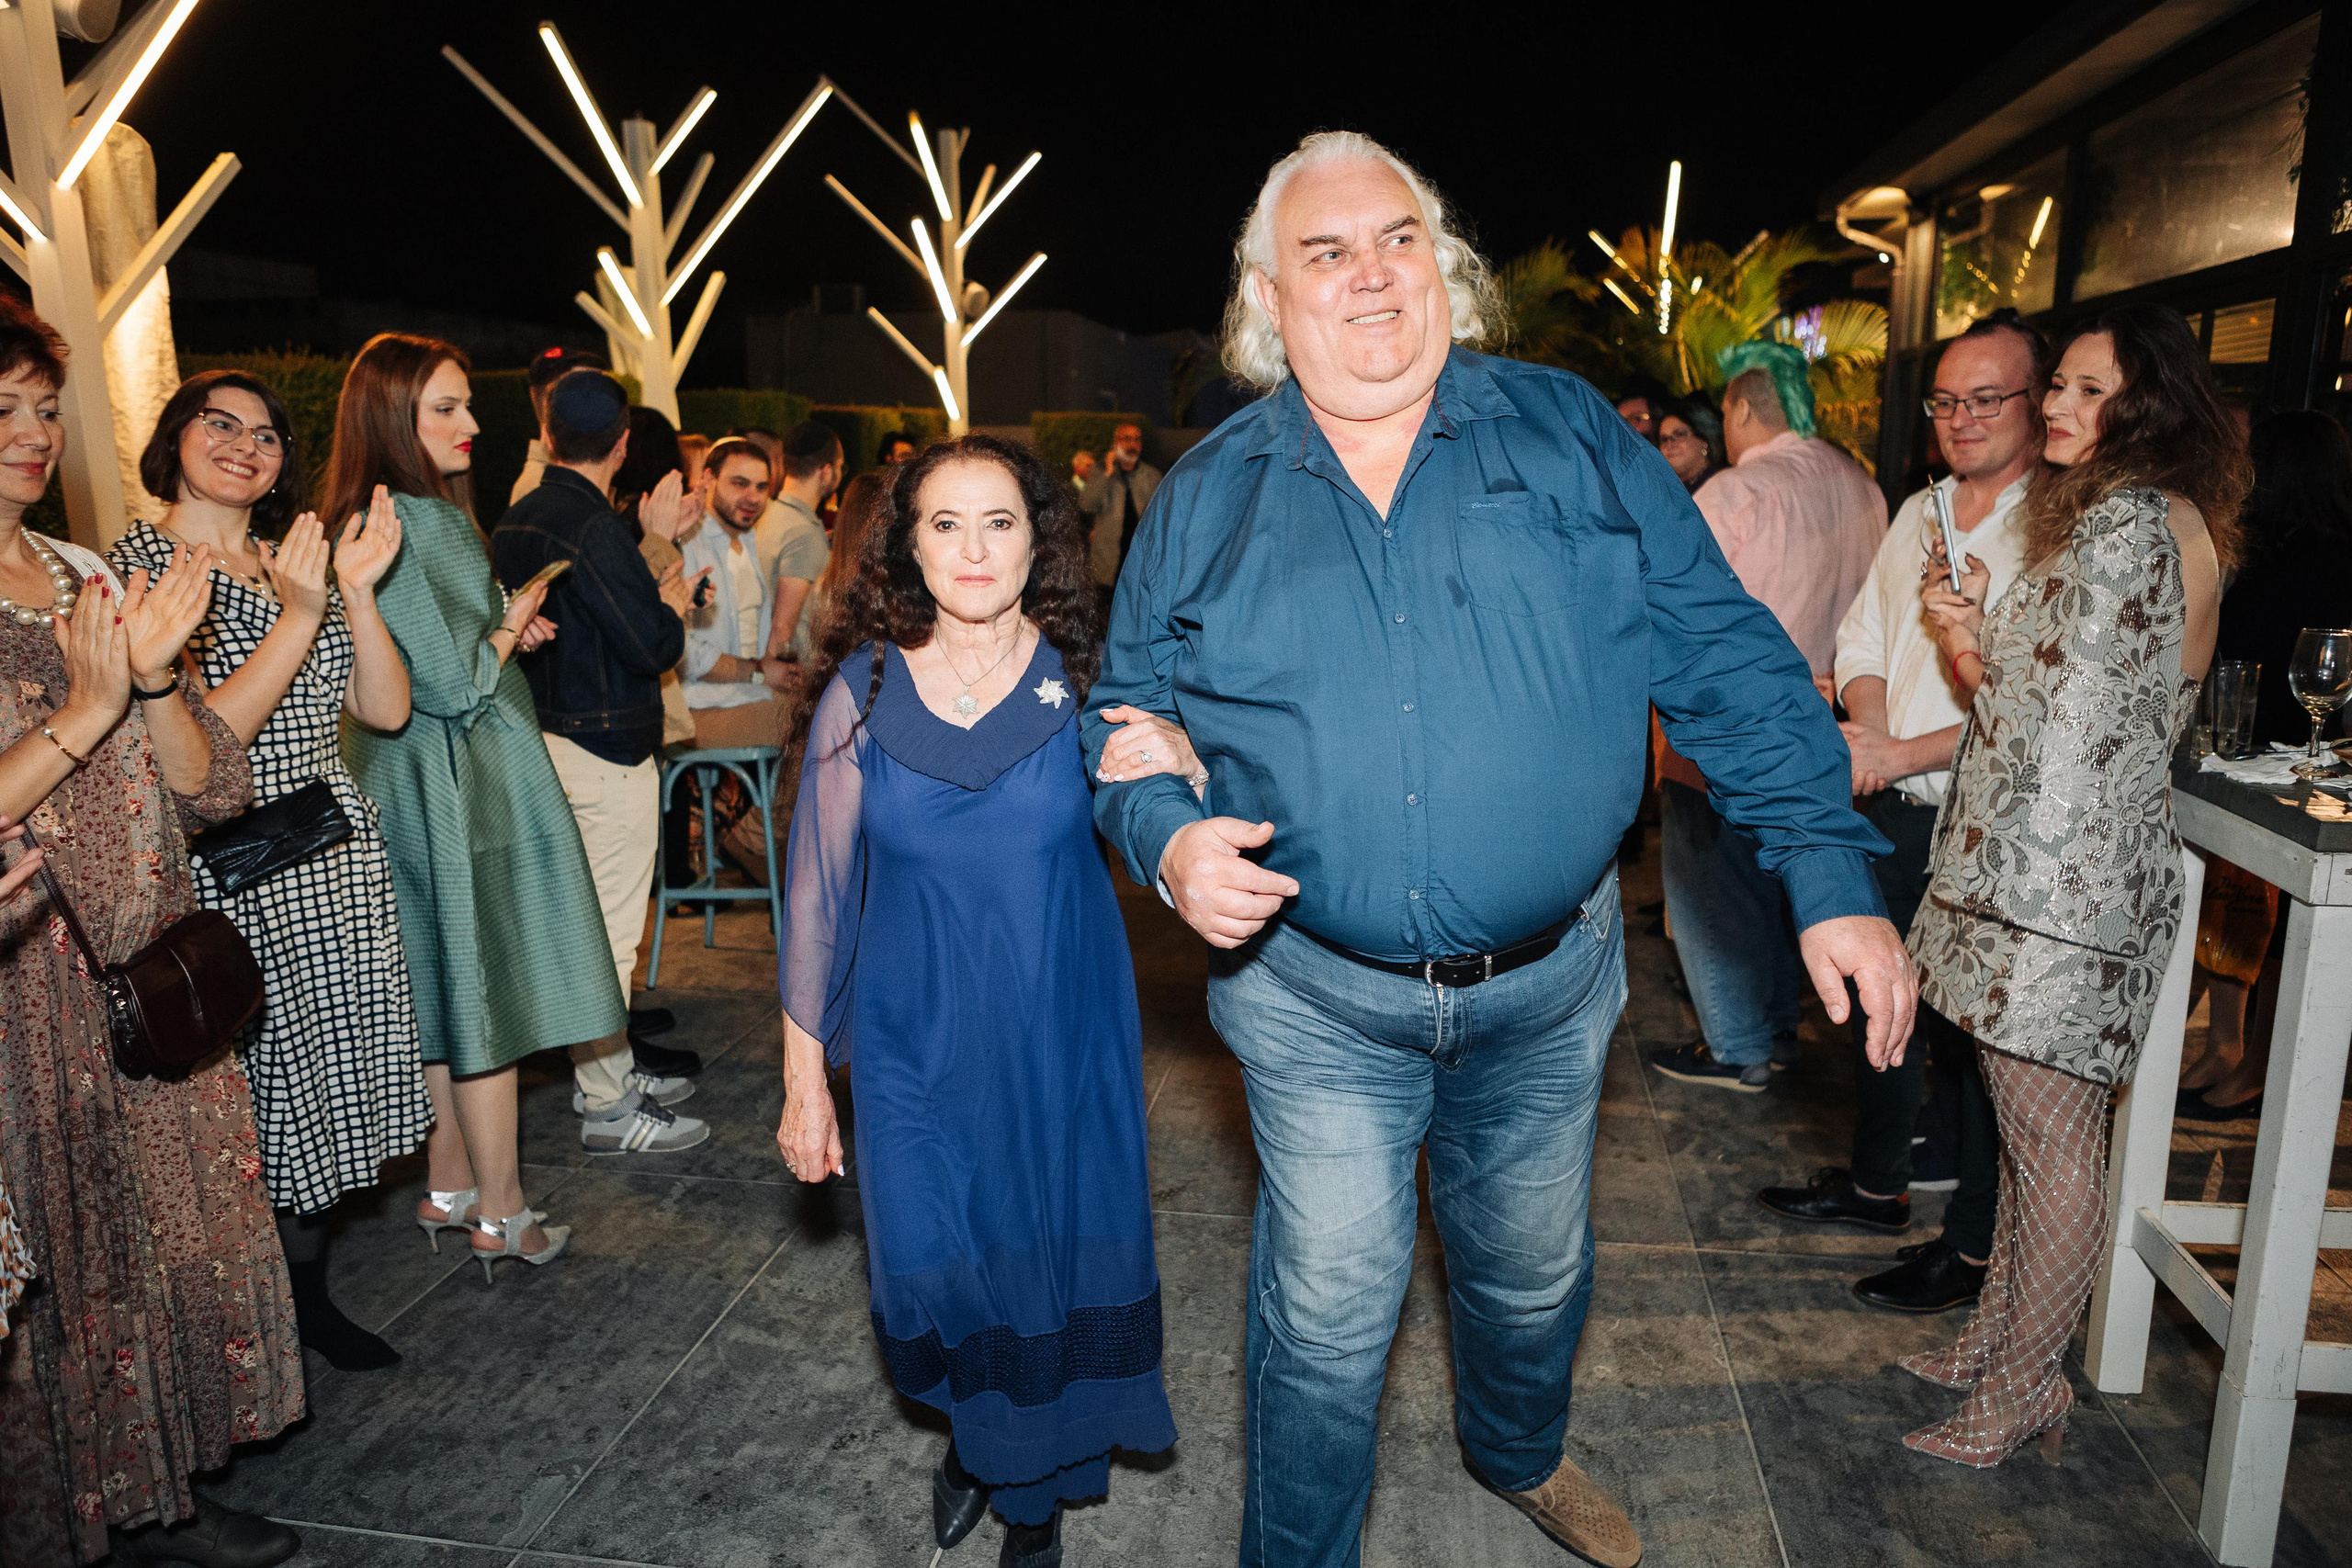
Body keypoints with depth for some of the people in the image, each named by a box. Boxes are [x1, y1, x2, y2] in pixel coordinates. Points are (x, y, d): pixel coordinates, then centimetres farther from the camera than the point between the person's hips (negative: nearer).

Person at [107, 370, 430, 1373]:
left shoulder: (296, 566, 13)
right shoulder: (134, 567, -6)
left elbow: (387, 709, 4)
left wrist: (357, 591, -8)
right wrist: (298, 617, -20)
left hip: (337, 858, 6)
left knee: (326, 1074, 12)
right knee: (254, 1077, 3)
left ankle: (309, 1289, 29)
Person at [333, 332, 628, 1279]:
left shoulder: (432, 514, 13)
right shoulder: (392, 528, -18)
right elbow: (452, 685, -20)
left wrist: (506, 632, 7)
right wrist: (512, 624, -4)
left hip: (469, 781, 10)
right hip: (459, 787, -10)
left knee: (451, 992, 16)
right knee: (491, 995, 0)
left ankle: (448, 1188, 29)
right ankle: (499, 1216, 13)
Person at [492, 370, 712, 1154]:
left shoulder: (516, 521, 9)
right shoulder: (594, 526, -20)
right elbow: (653, 646, -22)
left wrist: (650, 537, 19)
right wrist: (673, 604, -1)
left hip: (548, 733, 10)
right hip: (605, 751, -10)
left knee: (590, 920, 19)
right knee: (607, 930, -1)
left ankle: (610, 1070, 32)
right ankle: (607, 1106, 9)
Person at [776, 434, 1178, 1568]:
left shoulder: (1089, 684, -7)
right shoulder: (863, 691, -6)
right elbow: (818, 891, 0)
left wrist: (1180, 762, -25)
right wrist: (803, 1073, 3)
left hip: (1064, 1039, 0)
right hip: (915, 1046, 1)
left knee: (1058, 1256, 9)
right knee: (935, 1262, 11)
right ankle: (972, 1431, 47)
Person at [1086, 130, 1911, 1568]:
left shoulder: (1573, 436, -2)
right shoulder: (1207, 497, 0)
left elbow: (1727, 658, -3)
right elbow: (1130, 711, 6)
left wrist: (1834, 877, -9)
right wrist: (1171, 839, -15)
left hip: (1549, 986, 2)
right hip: (1317, 998, -1)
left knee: (1534, 1277, 24)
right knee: (1327, 1319, 10)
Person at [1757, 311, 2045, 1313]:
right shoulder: (1920, 514, 11)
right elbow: (1863, 639, 14)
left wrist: (1903, 755, -20)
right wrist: (1869, 729, -5)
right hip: (1891, 813, 7)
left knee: (1969, 1029, 3)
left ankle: (1976, 1245, 21)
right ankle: (1877, 1183, 39)